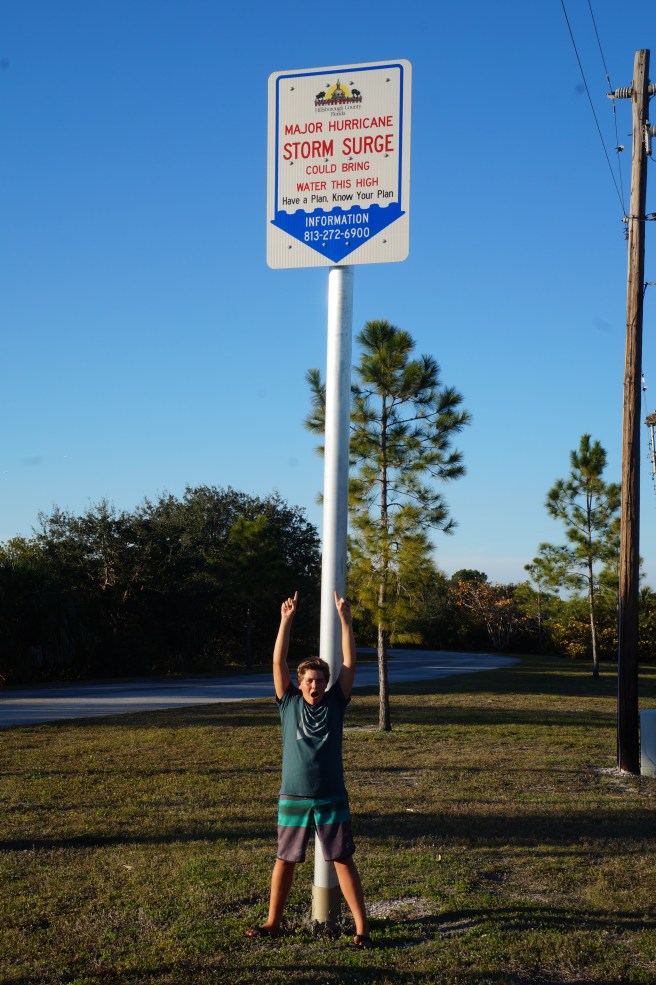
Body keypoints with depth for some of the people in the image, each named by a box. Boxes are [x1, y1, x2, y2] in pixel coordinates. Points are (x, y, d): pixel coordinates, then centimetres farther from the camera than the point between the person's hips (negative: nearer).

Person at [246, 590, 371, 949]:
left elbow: (350, 663, -4)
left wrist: (345, 619, -9)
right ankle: (273, 922, 25)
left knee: (343, 861, 2)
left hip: (332, 798, -1)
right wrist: (286, 620, -12)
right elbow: (278, 661, -6)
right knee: (285, 860, 11)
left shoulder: (335, 703, 2)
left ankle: (362, 927, 7)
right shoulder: (289, 703, 2)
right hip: (293, 798, 1)